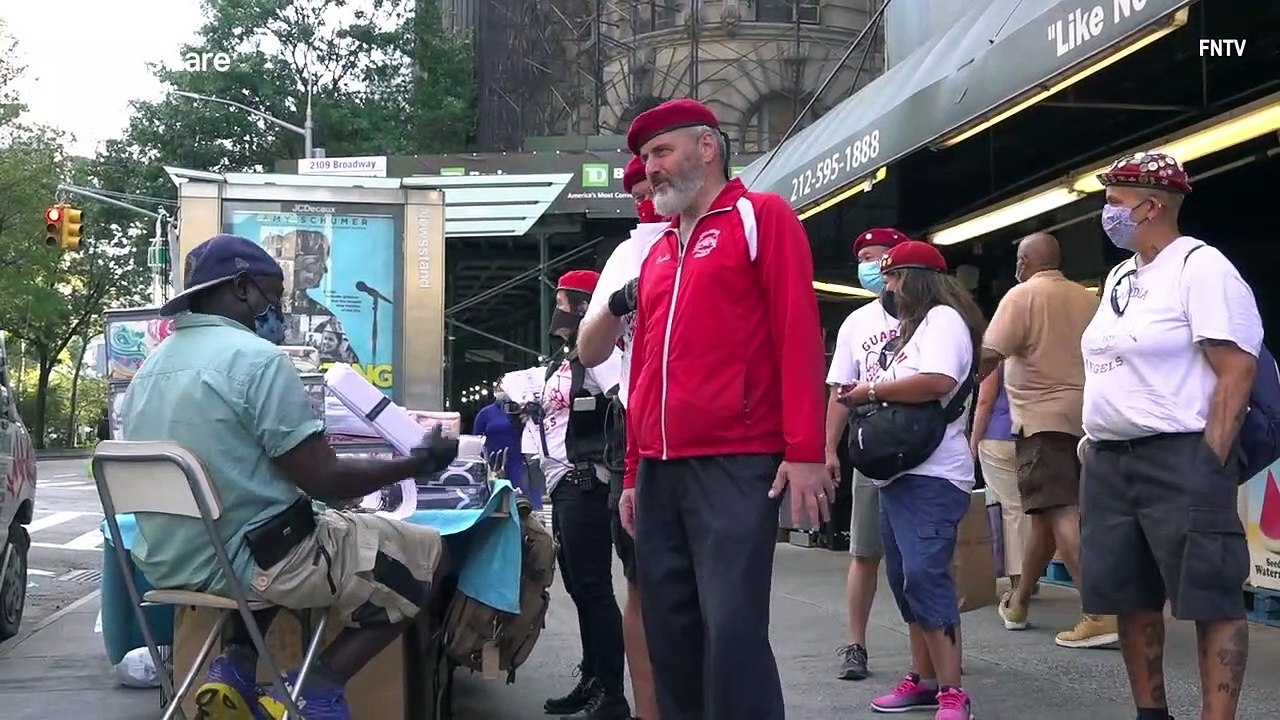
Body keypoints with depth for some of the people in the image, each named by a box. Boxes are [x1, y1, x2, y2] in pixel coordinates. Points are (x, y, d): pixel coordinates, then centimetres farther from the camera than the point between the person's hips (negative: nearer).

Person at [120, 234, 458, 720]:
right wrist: (418, 464, -3)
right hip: (250, 560, -8)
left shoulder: (150, 368, 9)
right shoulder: (258, 358, -16)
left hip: (171, 563, 8)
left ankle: (235, 669, 15)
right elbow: (325, 481, -17)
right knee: (426, 555, 6)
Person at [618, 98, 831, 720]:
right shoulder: (657, 253, 23)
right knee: (670, 635, 8)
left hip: (735, 465, -7)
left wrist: (805, 451, -14)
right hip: (659, 472, 7)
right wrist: (633, 471, 20)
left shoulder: (762, 217, 3)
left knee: (732, 631, -12)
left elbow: (798, 334, -6)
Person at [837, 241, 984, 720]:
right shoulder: (914, 325, 23)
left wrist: (873, 389, -13)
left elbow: (938, 382, -23)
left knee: (924, 576, -17)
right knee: (905, 578, 11)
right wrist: (867, 398, 6)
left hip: (931, 475, -10)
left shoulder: (944, 319, -7)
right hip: (899, 470, 10)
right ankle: (924, 680, 18)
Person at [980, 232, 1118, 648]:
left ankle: (1102, 614, -23)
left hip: (1044, 418, -7)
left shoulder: (1023, 295, -6)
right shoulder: (1088, 299, 11)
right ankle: (1018, 603, 31)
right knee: (1046, 514, 17)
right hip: (1083, 418, 7)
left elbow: (988, 355, -14)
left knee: (1060, 514, -12)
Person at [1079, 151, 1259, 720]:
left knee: (1211, 599, -5)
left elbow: (1237, 371, -15)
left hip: (1179, 460, -9)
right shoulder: (1119, 277, 17)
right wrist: (1094, 437, 15)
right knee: (1132, 598, 12)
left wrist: (1213, 465, -18)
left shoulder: (1201, 267, -9)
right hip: (1108, 462, 9)